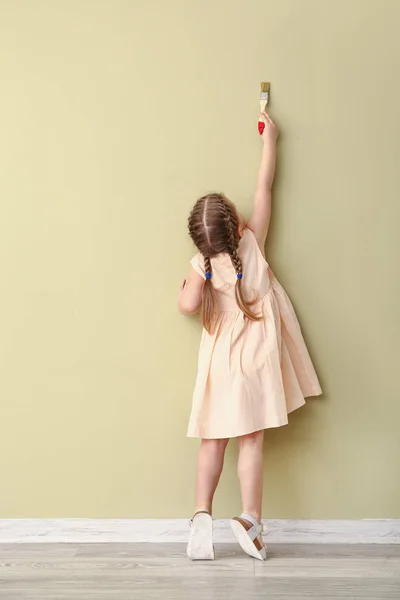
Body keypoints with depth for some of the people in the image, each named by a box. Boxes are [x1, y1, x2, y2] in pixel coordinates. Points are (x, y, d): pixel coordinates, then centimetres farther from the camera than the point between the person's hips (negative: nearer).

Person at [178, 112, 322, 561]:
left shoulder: (201, 264, -10)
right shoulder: (252, 241, -8)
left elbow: (189, 306, -23)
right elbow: (265, 185, 2)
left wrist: (185, 284, 0)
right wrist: (269, 138, 14)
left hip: (222, 361, 1)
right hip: (256, 359, 0)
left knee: (213, 439, 10)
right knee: (252, 440, 1)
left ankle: (202, 514, 4)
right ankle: (250, 519, -1)